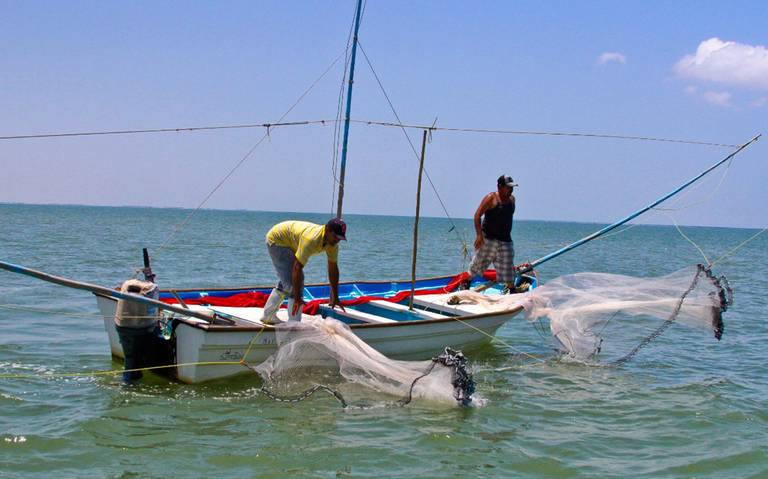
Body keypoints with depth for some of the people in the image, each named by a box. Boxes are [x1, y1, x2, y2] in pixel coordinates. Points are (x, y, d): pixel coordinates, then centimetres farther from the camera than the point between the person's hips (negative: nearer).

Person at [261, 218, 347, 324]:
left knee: (286, 281, 19)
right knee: (294, 282, -15)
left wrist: (335, 297, -1)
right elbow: (297, 268, -38)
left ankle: (268, 316, 32)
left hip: (289, 243, 9)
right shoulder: (311, 239, -39)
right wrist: (297, 298, -36)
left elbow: (333, 269, -4)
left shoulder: (332, 242, -14)